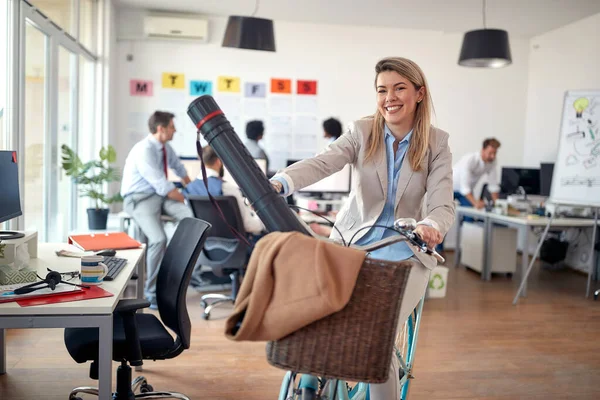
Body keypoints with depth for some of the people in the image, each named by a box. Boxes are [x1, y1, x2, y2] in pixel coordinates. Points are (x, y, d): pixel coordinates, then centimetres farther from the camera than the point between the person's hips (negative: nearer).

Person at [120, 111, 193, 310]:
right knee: (159, 239, -30)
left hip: (160, 194, 7)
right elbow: (163, 187, -23)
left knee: (193, 217, -21)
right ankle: (152, 292, -13)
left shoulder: (165, 148, 5)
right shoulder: (144, 151, -21)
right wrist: (186, 198, -14)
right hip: (139, 199, -7)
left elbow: (179, 168, 25)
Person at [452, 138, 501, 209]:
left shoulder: (492, 161, -16)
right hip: (450, 187, -5)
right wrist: (475, 202, -49)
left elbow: (493, 184, -8)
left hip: (467, 190, 5)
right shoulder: (469, 160, -34)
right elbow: (464, 186, -39)